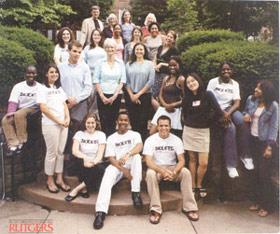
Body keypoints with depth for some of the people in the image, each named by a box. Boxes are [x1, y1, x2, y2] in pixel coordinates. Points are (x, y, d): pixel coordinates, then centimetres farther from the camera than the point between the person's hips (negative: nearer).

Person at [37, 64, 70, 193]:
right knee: (52, 152, -1)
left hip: (63, 124, 6)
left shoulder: (59, 89, 15)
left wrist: (67, 118, -2)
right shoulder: (43, 89, -4)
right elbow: (43, 108, -12)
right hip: (50, 125, -6)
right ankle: (50, 181, 11)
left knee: (60, 152, 8)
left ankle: (59, 179, 16)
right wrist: (58, 121, -13)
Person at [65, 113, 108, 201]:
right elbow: (74, 151, -7)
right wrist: (86, 158, -26)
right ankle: (84, 189, -19)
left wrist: (93, 162, -27)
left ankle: (77, 189, -22)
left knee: (102, 169, -33)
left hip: (96, 163, 0)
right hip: (82, 163, 0)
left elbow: (100, 153, -6)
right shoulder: (79, 134, 8)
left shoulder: (101, 135, 6)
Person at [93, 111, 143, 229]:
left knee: (136, 156, -33)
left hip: (131, 165, 0)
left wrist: (127, 155, -39)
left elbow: (140, 146, -18)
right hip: (117, 166, 0)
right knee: (108, 173, -33)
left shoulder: (135, 134, 7)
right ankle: (100, 212, -45)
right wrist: (124, 170, -20)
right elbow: (111, 158, -2)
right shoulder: (111, 138, 9)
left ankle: (135, 192, -28)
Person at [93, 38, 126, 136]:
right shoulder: (100, 63, 4)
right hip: (102, 96, 0)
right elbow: (96, 81, 1)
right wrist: (102, 96, -8)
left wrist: (114, 96, -7)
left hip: (116, 96, 1)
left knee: (113, 122, 2)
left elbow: (122, 81, 2)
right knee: (104, 121, -3)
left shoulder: (120, 63, 6)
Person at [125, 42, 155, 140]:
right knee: (133, 122, 4)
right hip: (130, 96, 2)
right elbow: (126, 82, 5)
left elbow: (151, 81, -4)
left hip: (144, 96, -2)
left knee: (143, 123, -4)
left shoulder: (149, 64, 4)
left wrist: (139, 94, -7)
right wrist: (131, 95, -6)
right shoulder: (129, 64, 10)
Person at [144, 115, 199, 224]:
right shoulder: (150, 140, -9)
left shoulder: (176, 140, -2)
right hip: (156, 168, -1)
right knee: (150, 173, -35)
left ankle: (189, 207, -19)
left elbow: (181, 160, -8)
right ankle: (155, 210, -30)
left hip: (172, 167, 2)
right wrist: (162, 171, -35)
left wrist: (174, 172, -29)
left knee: (186, 172, -28)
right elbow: (148, 161, -18)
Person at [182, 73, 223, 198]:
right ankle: (193, 186, 16)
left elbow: (219, 113, -11)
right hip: (189, 131, 2)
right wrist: (187, 122, 5)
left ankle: (199, 186, 16)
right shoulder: (186, 98, 5)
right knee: (192, 159, 7)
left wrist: (208, 121, 1)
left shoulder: (208, 95, -6)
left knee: (203, 163, -5)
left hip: (203, 131, -2)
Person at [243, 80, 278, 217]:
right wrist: (245, 116, -4)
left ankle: (266, 206, 13)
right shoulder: (251, 100, 2)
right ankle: (257, 201, 24)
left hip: (264, 142, -4)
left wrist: (269, 146, -15)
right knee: (255, 172, 9)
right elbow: (245, 112, 20)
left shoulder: (273, 106, -11)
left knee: (264, 174, -1)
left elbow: (274, 127, -11)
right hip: (252, 140, 5)